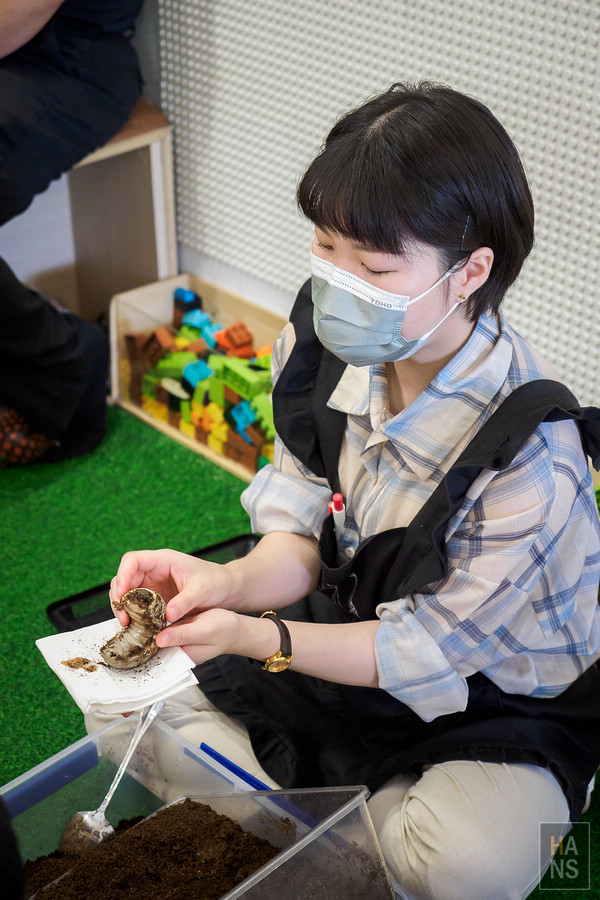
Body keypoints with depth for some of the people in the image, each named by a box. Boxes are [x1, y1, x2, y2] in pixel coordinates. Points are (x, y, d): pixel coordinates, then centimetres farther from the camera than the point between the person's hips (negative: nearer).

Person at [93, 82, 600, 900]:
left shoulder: (529, 454, -32)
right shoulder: (321, 342, -14)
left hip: (494, 700, -4)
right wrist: (232, 583, -27)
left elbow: (434, 648, -22)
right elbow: (304, 537, -5)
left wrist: (261, 639, -32)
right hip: (348, 624, 5)